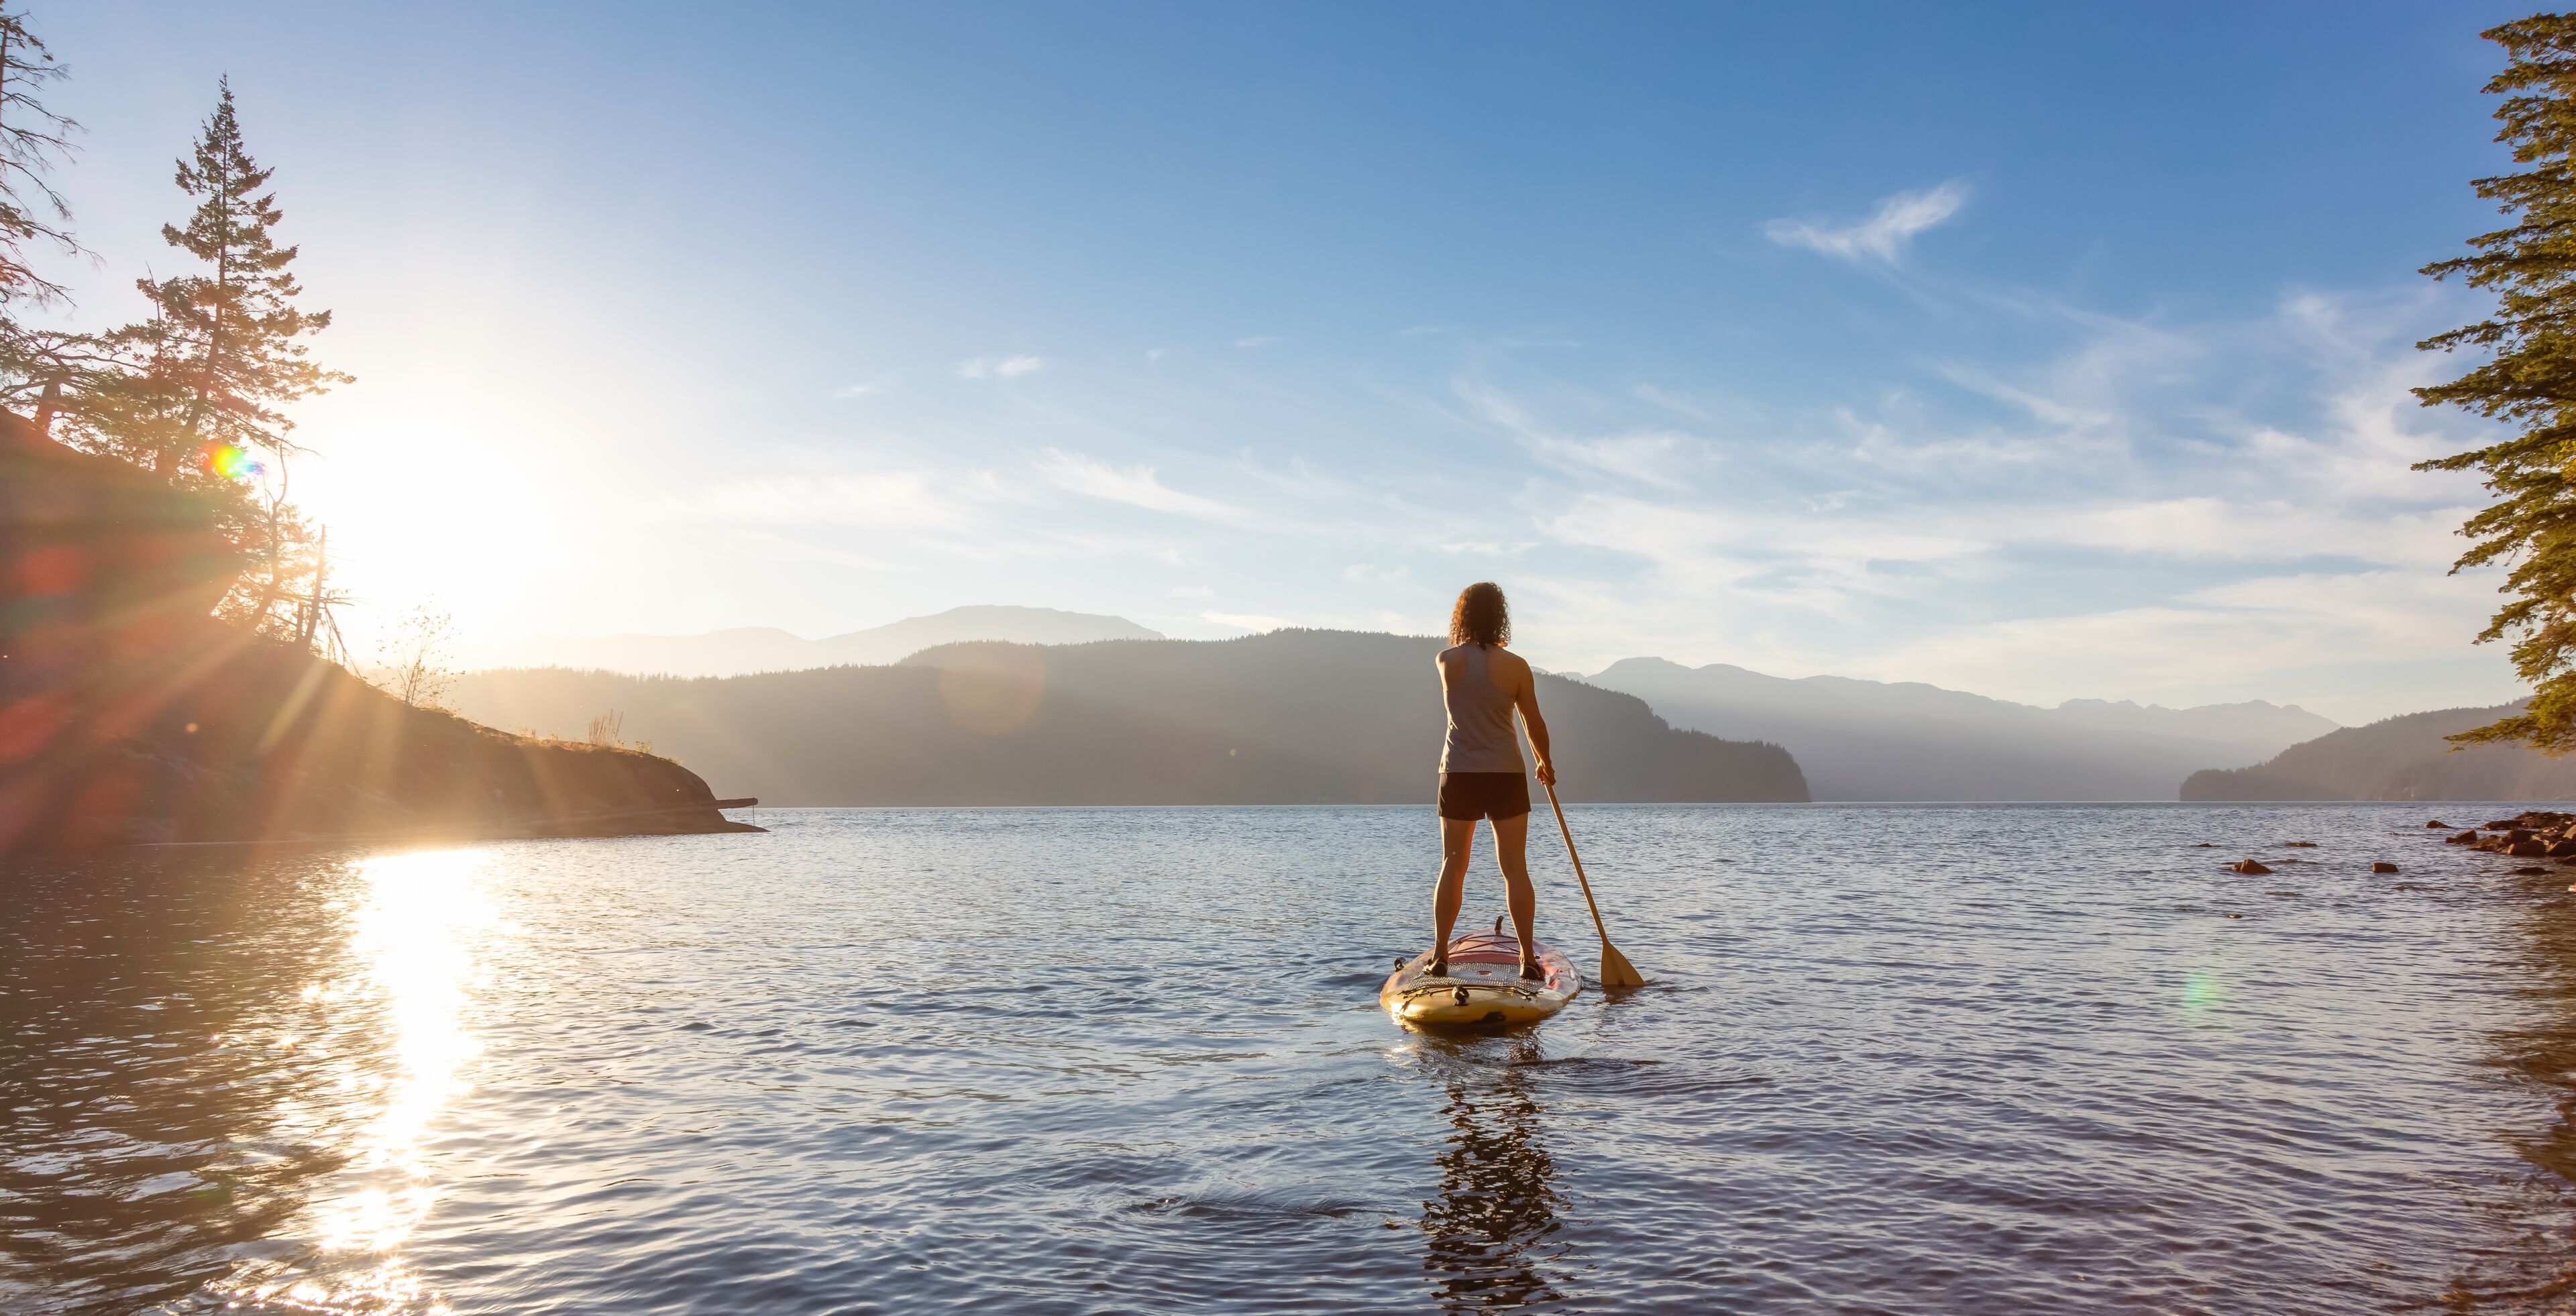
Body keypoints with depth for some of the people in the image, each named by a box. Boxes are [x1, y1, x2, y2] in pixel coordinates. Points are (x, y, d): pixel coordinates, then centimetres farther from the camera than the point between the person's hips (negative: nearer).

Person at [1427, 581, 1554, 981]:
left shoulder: (1447, 660, -4)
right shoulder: (1515, 666, -7)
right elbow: (1535, 726, 2)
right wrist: (1546, 763, 16)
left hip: (1458, 775, 1)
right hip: (1506, 775, -1)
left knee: (1453, 865, 9)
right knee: (1515, 868, 4)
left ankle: (1440, 955, 10)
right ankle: (1528, 958, 4)